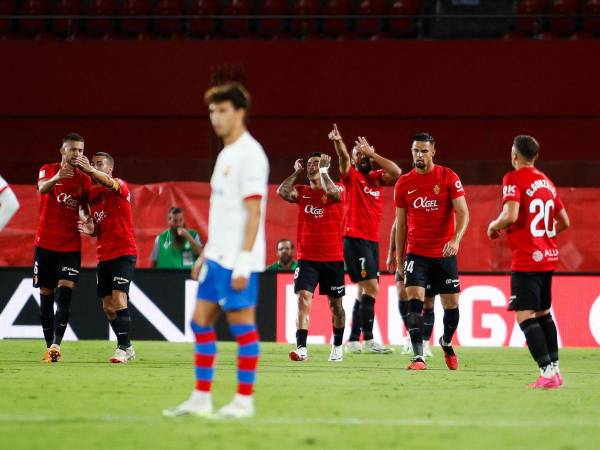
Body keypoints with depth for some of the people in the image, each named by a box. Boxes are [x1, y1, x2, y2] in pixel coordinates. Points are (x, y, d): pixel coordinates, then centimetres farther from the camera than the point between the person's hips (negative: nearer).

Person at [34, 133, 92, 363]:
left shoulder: (84, 179, 6)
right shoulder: (48, 170, 0)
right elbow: (42, 188, -22)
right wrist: (56, 178, -45)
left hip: (71, 247, 0)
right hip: (45, 244, 0)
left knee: (64, 294, -15)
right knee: (46, 296, 3)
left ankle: (56, 345, -23)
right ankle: (49, 345, 10)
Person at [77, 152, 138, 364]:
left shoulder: (120, 186, -6)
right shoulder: (91, 193, 14)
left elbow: (109, 183, -32)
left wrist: (91, 170, -52)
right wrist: (90, 230, -3)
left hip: (124, 253, -8)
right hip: (103, 256, 8)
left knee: (118, 298, -19)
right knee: (108, 306, 7)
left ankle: (123, 348, -19)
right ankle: (126, 348, 18)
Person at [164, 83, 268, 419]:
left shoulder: (250, 154, -12)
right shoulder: (226, 155, 17)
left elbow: (253, 211, -17)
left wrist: (243, 262, -21)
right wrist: (206, 255, 21)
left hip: (238, 261, -9)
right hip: (217, 257, 9)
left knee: (242, 323, -4)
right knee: (201, 321, 8)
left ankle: (244, 400, 2)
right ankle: (201, 398, 12)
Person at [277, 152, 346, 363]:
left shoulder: (337, 189, -2)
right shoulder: (302, 192, 7)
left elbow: (332, 192, -26)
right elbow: (282, 192, -11)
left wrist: (323, 170, -14)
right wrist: (296, 172, -3)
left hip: (333, 258, -1)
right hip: (307, 258, 1)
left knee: (335, 303, 11)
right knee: (303, 298, -15)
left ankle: (338, 346, 28)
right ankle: (301, 348, -20)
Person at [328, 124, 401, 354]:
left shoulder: (377, 177, 14)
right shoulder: (351, 176, 0)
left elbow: (396, 172, -3)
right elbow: (344, 159, -20)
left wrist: (372, 154, -3)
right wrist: (338, 143, -40)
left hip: (372, 240, 7)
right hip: (355, 238, -7)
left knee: (364, 290, 10)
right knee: (371, 287, -14)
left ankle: (353, 340, 16)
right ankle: (368, 340, -14)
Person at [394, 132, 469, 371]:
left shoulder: (448, 177, -4)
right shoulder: (404, 183, 4)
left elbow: (463, 213, -10)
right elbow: (401, 223, 11)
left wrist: (456, 240, -27)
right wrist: (399, 258, 10)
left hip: (444, 254, -1)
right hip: (416, 253, 1)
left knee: (451, 304, 5)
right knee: (414, 300, -15)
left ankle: (446, 342, 34)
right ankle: (418, 357, -17)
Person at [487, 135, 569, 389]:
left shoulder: (514, 178, -9)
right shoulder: (546, 182, 14)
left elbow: (511, 216, -23)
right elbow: (564, 222, 18)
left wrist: (494, 226, -3)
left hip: (526, 260, -8)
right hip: (549, 256, 8)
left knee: (525, 316, -9)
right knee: (543, 313, 19)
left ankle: (547, 371, -19)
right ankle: (554, 369, 20)